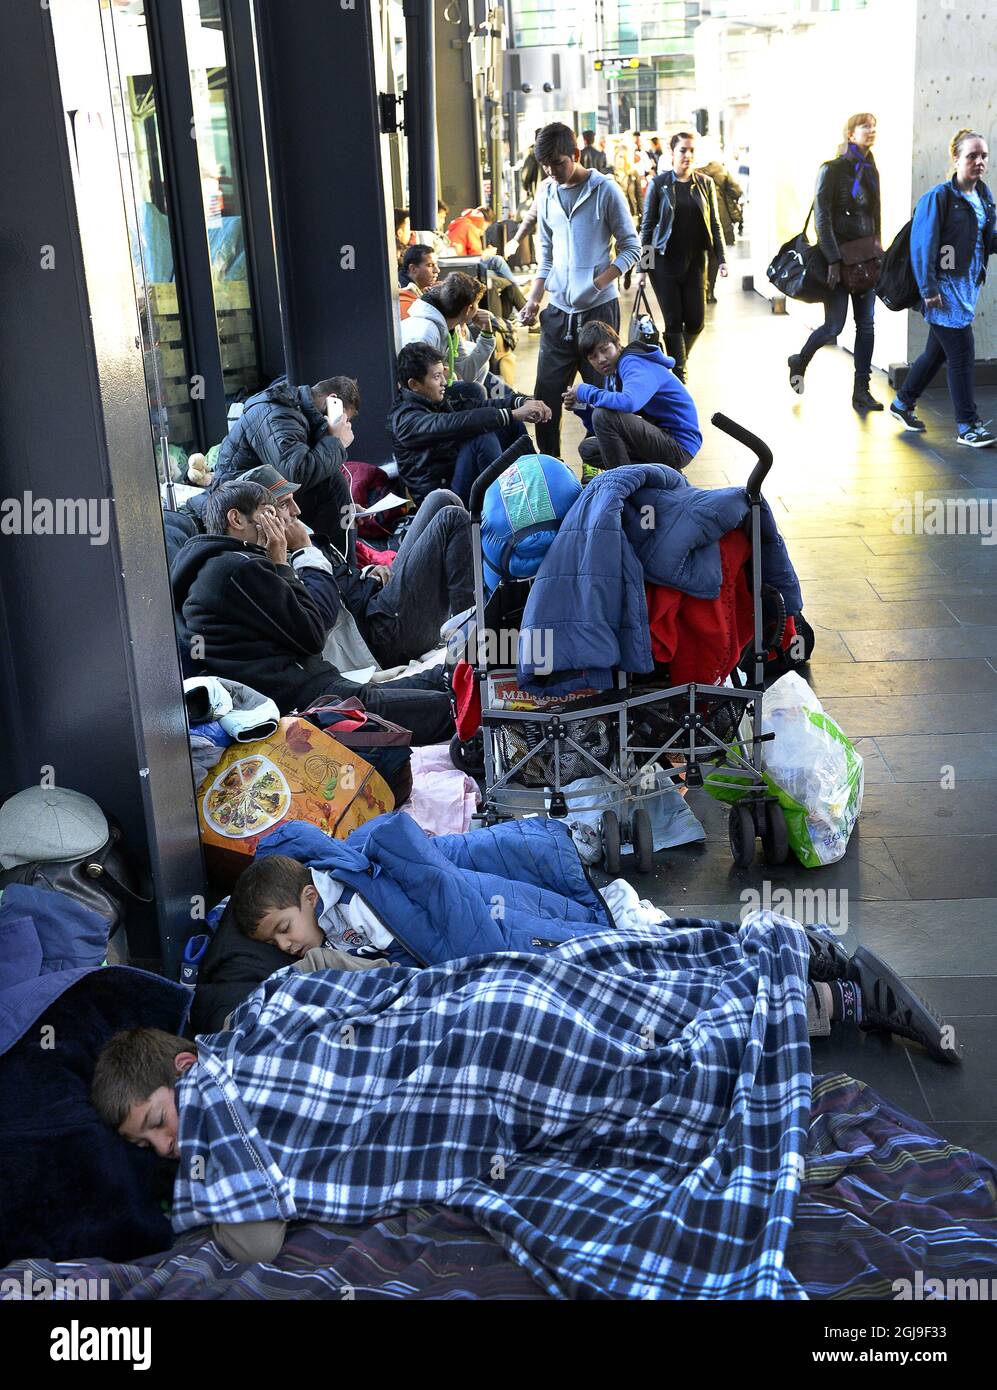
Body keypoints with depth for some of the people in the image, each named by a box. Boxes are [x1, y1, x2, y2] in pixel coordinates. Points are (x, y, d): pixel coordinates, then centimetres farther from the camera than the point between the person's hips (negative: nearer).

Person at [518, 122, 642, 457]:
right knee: (547, 391, 3)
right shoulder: (546, 194, 9)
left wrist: (597, 283, -16)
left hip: (599, 307, -4)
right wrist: (533, 300, 7)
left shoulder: (605, 190, -7)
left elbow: (631, 247, -5)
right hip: (558, 309, 5)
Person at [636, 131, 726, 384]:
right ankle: (680, 376, 4)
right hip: (665, 262, -3)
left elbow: (715, 224, 9)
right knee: (673, 322, -3)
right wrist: (642, 268, -5)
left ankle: (679, 358, 30)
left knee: (696, 321, 2)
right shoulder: (659, 183, -2)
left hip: (695, 262, 3)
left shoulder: (705, 183, 6)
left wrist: (721, 258, 0)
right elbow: (647, 226, -1)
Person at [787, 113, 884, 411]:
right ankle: (799, 362, 23)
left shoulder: (871, 170, 11)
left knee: (866, 324, 2)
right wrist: (833, 261, -18)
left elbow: (875, 216, 17)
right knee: (834, 325, -5)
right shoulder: (833, 169, -8)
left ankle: (861, 391, 7)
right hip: (838, 255, -6)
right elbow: (822, 217, -13)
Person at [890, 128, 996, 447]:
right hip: (945, 286, -7)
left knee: (936, 351, 15)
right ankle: (967, 427, 1)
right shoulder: (939, 197, -12)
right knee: (962, 355, -7)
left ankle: (903, 403, 32)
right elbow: (923, 245, -14)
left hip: (968, 286, 7)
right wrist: (929, 288, -17)